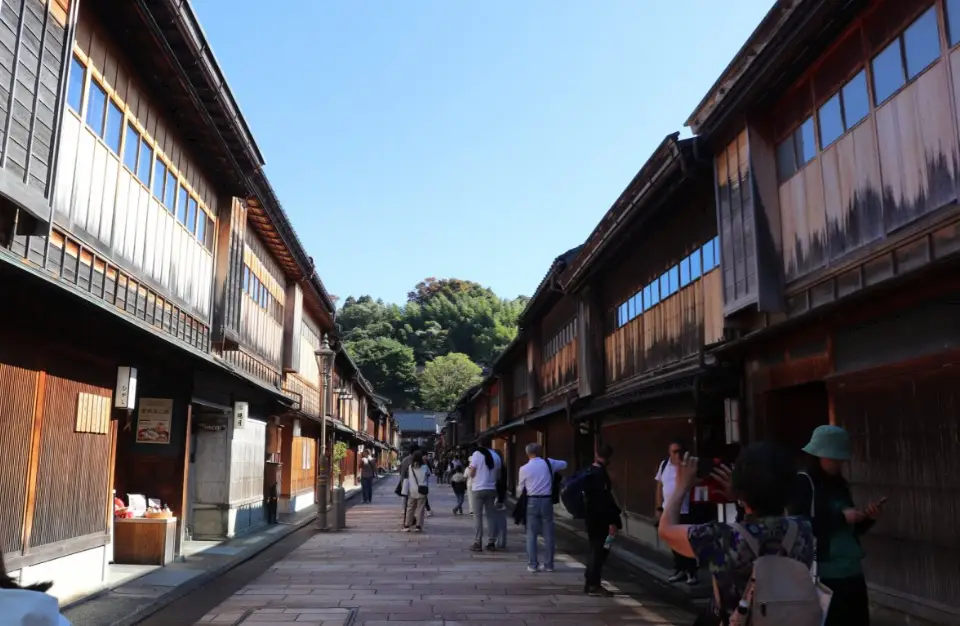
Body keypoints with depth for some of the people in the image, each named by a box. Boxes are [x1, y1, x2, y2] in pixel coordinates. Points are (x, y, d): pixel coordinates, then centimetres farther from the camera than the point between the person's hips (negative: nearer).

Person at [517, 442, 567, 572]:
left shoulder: (524, 469, -2)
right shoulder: (549, 463, 2)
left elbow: (520, 489, 7)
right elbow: (564, 464, 20)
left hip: (532, 501, -1)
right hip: (547, 501, 2)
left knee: (531, 534, 6)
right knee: (548, 533, 8)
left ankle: (532, 564, 6)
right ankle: (548, 564, 13)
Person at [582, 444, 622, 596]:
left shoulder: (590, 471, 10)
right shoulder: (600, 473, -20)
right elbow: (604, 499, -23)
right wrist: (612, 520, -20)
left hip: (591, 517, 10)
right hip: (599, 519, -10)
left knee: (595, 550, 17)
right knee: (599, 550, -1)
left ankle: (590, 582, 23)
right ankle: (594, 585, 4)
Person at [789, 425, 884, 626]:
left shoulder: (840, 484, 13)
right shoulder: (802, 483, -7)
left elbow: (852, 530, 20)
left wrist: (868, 518, 0)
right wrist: (841, 518, -16)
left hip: (852, 572, 7)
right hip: (823, 574, -7)